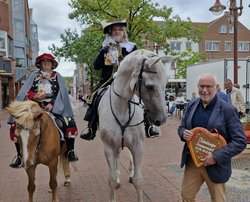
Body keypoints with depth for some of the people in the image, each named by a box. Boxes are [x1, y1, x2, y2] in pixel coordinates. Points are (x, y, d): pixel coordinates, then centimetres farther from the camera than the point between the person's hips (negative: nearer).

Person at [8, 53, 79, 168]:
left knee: (70, 123, -26)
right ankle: (20, 156, -1)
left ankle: (70, 152, -10)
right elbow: (25, 91, 7)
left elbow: (60, 93, 0)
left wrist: (52, 104, -17)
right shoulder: (34, 75, 16)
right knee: (16, 125, -15)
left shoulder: (57, 76, 12)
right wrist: (34, 96, -14)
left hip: (53, 106, -2)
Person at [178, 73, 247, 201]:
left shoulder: (227, 109, -14)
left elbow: (240, 141, -15)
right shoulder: (191, 105, 1)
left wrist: (216, 157, -22)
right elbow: (181, 127, 12)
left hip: (215, 165, -4)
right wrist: (183, 133, -12)